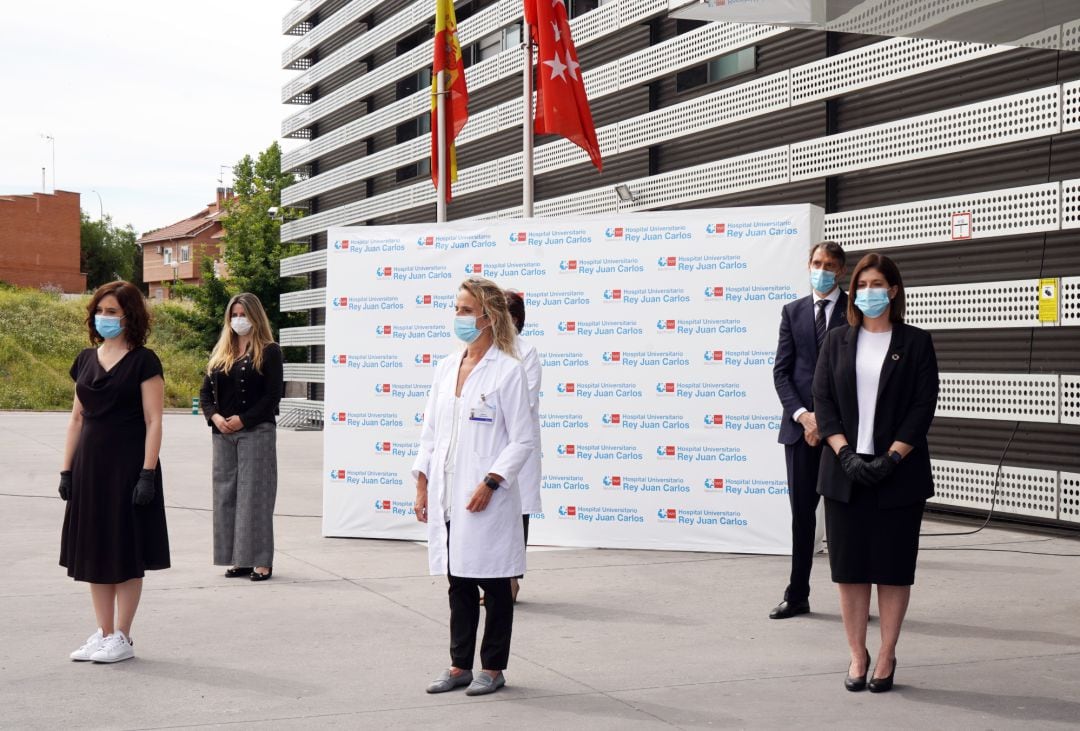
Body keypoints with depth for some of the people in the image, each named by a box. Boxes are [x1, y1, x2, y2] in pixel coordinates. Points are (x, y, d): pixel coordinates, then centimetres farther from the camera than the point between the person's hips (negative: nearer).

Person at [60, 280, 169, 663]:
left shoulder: (144, 361, -6)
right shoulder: (86, 360, 11)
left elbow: (153, 422, -10)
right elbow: (77, 418, 14)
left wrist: (148, 474, -16)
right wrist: (67, 469, 9)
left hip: (128, 466, -6)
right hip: (90, 466, 6)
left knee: (126, 553, 0)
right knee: (94, 551, 9)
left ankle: (122, 637, 9)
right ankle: (103, 633, 19)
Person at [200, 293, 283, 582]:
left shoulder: (269, 352, -1)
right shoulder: (221, 352, 16)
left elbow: (273, 395, -8)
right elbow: (206, 391, 12)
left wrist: (243, 419, -15)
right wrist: (214, 417, -7)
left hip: (256, 432, -6)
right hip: (223, 435, 6)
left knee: (254, 494, -6)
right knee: (227, 495, 6)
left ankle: (261, 561, -3)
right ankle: (239, 559, 12)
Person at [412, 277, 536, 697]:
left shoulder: (508, 371, -7)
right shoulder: (447, 368, 11)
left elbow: (522, 441, -9)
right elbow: (430, 432, 15)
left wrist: (490, 483, -18)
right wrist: (422, 485, 8)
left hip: (486, 500, -6)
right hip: (446, 497, 6)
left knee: (494, 586, 5)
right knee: (458, 584, 14)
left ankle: (493, 669, 16)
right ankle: (460, 666, 24)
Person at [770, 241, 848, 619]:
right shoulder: (793, 312, 10)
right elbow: (781, 371, 6)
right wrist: (803, 415, -8)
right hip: (800, 425, 3)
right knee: (802, 511, 7)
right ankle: (797, 595, 15)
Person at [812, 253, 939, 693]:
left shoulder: (916, 343, 3)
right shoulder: (837, 342, 9)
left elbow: (924, 406, -4)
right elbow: (823, 400, 2)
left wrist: (890, 459, -13)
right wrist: (846, 454, -11)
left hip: (897, 473, -2)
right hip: (845, 472, 2)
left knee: (893, 567, 3)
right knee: (849, 568, 3)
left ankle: (886, 656, 14)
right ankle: (857, 656, 13)